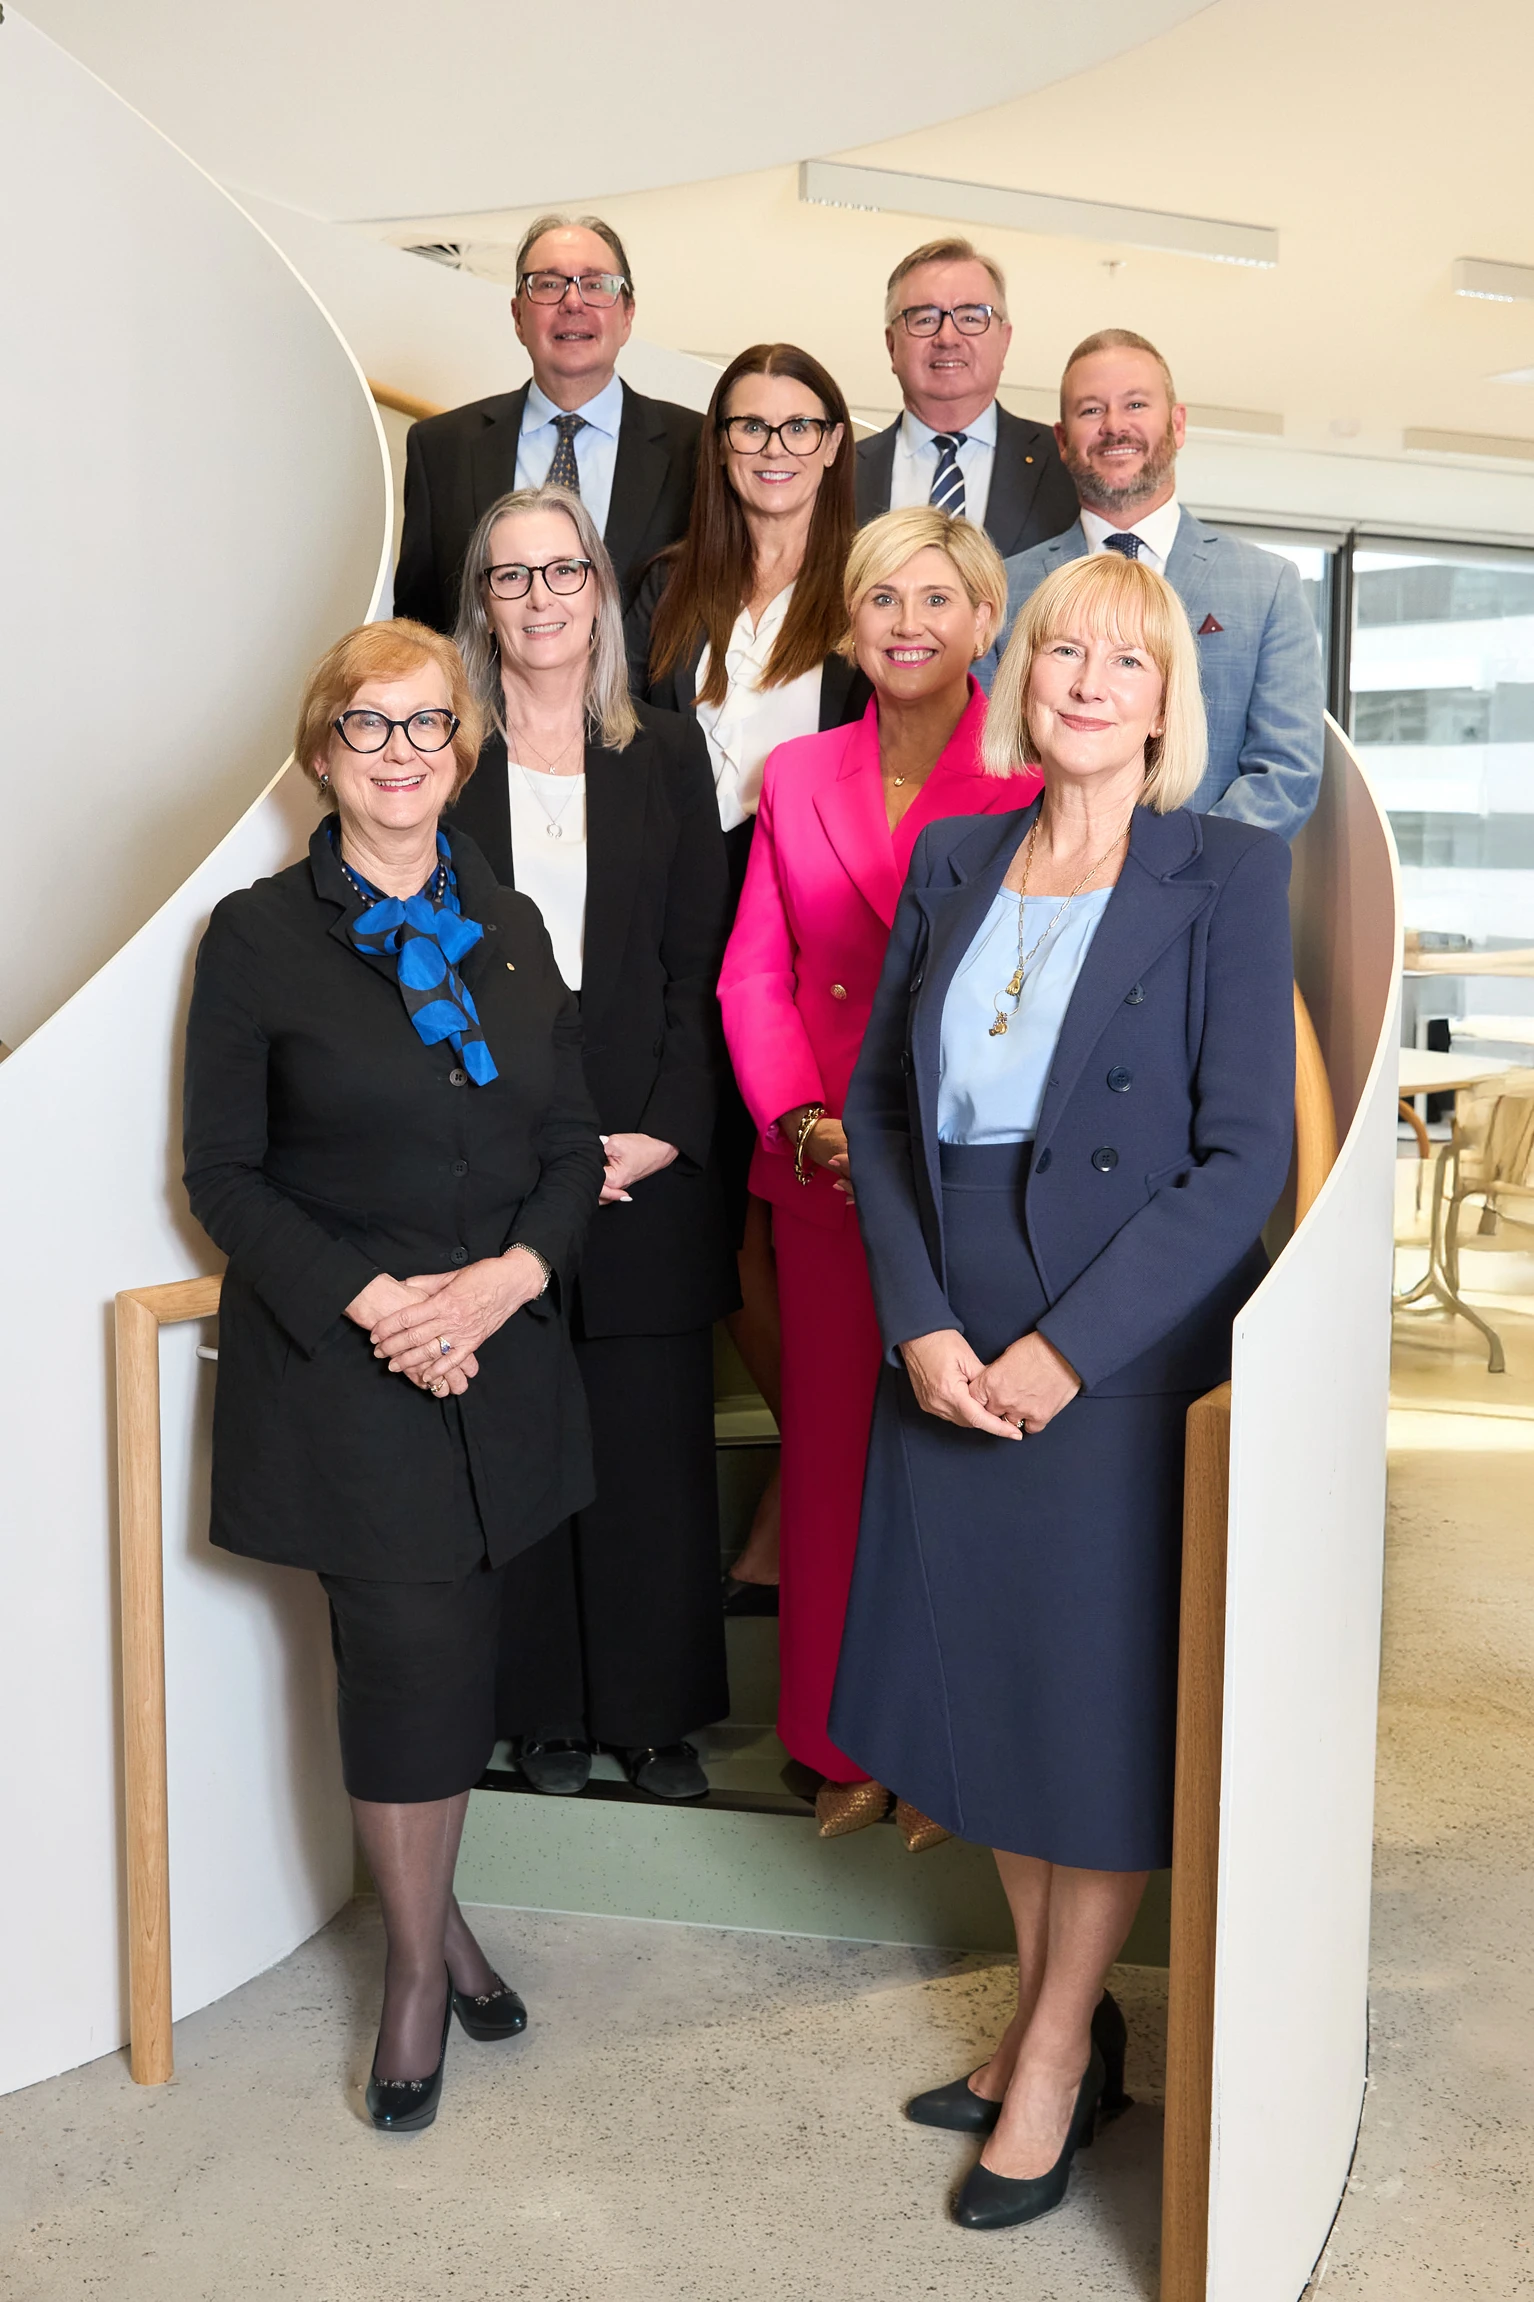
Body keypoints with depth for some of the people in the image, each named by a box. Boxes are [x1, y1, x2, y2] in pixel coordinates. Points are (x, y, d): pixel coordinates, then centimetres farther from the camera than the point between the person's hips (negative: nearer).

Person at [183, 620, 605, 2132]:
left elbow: (571, 1154, 8)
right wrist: (369, 1301, -16)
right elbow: (224, 1174, -5)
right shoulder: (259, 936, -3)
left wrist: (505, 1278, -11)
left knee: (460, 1656, 12)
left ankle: (432, 1906, 35)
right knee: (409, 1662, 0)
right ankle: (421, 1954, 23)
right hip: (338, 1370, -4)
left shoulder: (510, 929, 9)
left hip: (501, 1364, 4)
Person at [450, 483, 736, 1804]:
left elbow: (701, 964, 5)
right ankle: (543, 1710, 20)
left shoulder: (668, 756, 9)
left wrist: (663, 1131, -7)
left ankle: (657, 1709, 20)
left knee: (651, 1440, 5)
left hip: (648, 1152, 1)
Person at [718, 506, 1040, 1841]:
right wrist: (804, 1118, -5)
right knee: (833, 1450, 10)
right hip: (826, 1175, 3)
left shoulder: (1035, 781, -3)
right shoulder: (797, 778, 9)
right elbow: (753, 976, 9)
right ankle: (848, 1744, 27)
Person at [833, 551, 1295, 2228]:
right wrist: (921, 1323, -7)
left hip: (1125, 1359, -4)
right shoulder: (949, 864, 6)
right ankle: (1036, 2006, 35)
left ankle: (1059, 2053, 28)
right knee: (980, 1685, 14)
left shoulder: (1227, 876, -7)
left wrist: (1066, 1346, -17)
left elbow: (1245, 1155, -13)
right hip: (949, 1355, 5)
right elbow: (877, 1102, 6)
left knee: (1100, 1703, 8)